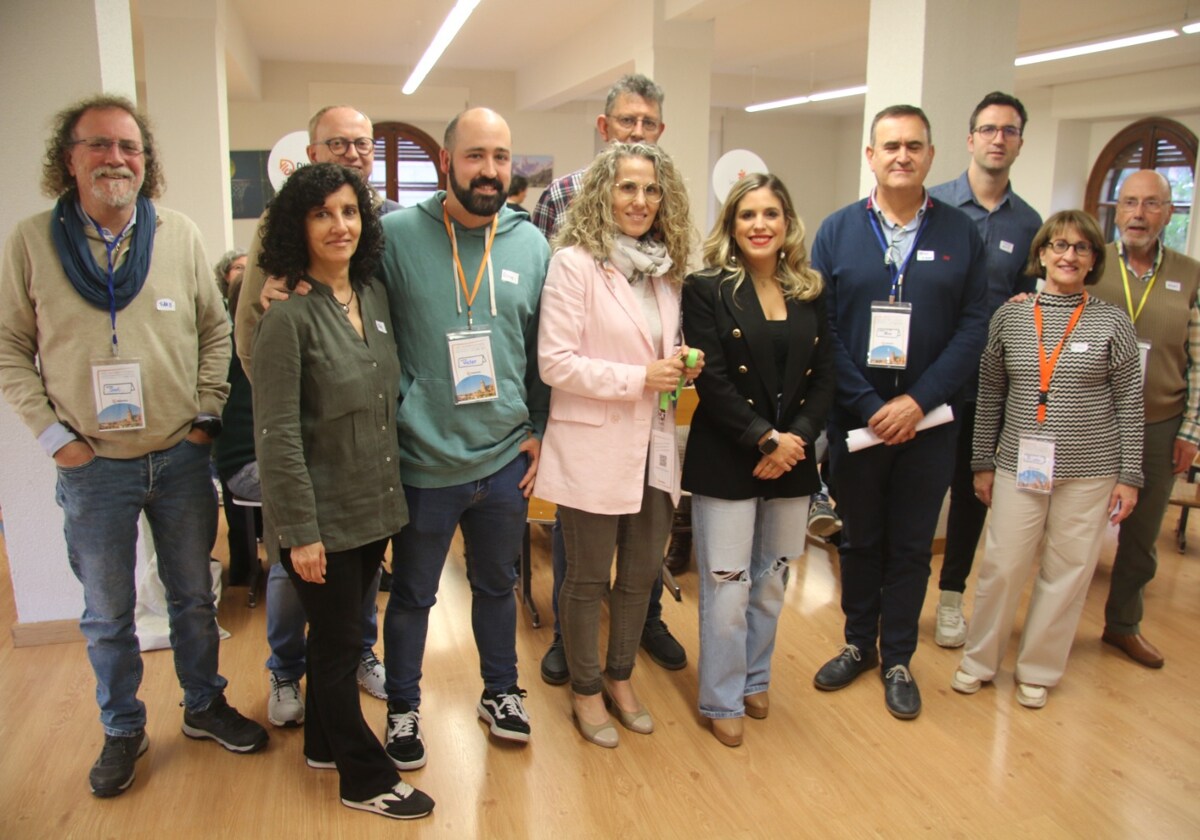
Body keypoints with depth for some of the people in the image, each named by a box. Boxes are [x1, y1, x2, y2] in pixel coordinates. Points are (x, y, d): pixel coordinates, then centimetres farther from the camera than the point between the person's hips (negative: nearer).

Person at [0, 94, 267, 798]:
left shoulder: (181, 236, -2)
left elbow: (215, 330, 5)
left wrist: (207, 415, -1)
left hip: (181, 457, 1)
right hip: (92, 468, -1)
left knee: (195, 596, 16)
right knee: (108, 614, 13)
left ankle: (205, 706, 37)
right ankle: (123, 731, 34)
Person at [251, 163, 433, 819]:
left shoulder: (373, 295, 4)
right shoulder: (288, 316, -17)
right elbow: (277, 435, -18)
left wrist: (391, 493, 10)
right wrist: (301, 531, -17)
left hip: (373, 507, 6)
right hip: (323, 518, -6)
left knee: (339, 635, 21)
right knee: (338, 643, 9)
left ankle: (325, 744, 42)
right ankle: (365, 779, 26)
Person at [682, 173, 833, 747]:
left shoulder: (809, 294, 8)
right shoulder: (707, 291, -5)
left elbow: (823, 378, 5)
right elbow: (711, 382, -13)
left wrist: (797, 438, -10)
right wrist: (766, 438, -16)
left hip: (792, 462, 5)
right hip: (726, 463, -4)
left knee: (770, 584, 15)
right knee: (727, 589, 1)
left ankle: (754, 679, 35)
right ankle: (722, 701, 19)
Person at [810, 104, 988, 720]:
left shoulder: (961, 235, 1)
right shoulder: (838, 230, 0)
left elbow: (973, 328, -4)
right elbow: (821, 329, -6)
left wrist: (918, 401, -15)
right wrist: (870, 407, -13)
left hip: (928, 423, 0)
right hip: (855, 420, 0)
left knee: (911, 546, 10)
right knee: (859, 539, 14)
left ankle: (897, 659, 27)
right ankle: (858, 644, 32)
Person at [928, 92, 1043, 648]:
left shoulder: (1028, 222, 6)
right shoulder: (932, 206, -4)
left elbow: (1028, 297, 15)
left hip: (989, 382, 3)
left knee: (972, 489, 12)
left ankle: (951, 594, 28)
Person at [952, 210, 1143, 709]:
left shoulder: (1112, 322, -1)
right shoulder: (1010, 317, 2)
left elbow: (1129, 405, 1)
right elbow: (990, 396, 7)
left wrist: (1129, 476, -1)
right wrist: (983, 463, 6)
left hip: (1090, 471, 0)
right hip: (1020, 465, 0)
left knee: (1068, 573, 8)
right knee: (1001, 566, 2)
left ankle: (1037, 670, 25)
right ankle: (979, 661, 22)